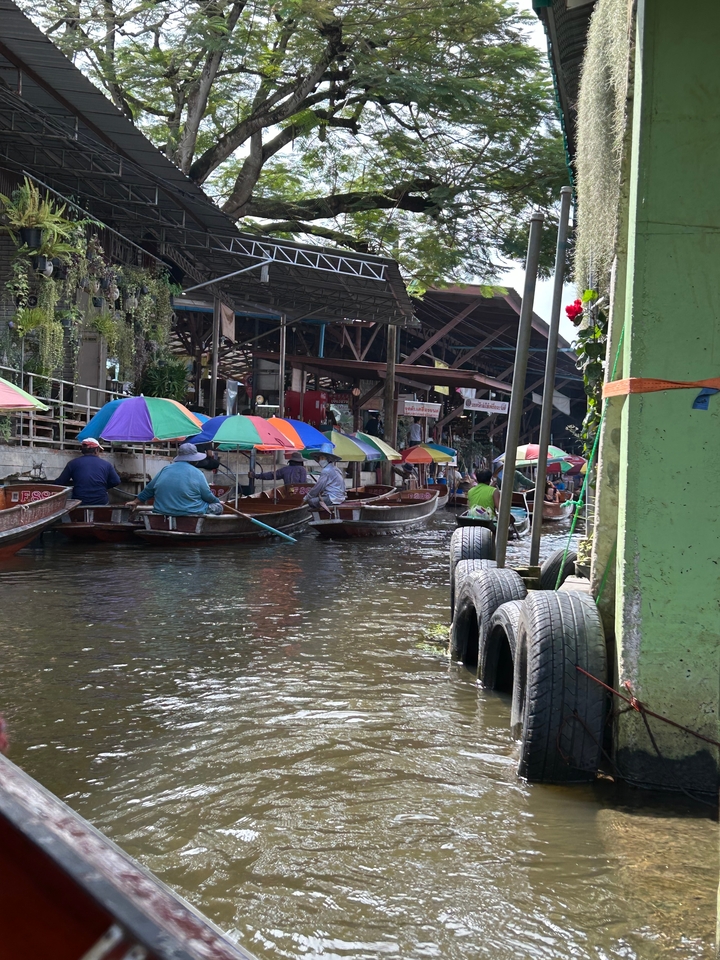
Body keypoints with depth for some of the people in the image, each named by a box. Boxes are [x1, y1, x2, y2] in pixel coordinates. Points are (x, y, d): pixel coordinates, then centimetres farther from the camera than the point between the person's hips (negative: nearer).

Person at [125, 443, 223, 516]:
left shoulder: (165, 469, 10)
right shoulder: (197, 474, -5)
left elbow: (149, 490, 18)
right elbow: (208, 497, 0)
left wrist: (136, 501, 32)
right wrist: (218, 502, 22)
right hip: (189, 512, -6)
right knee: (218, 507, 9)